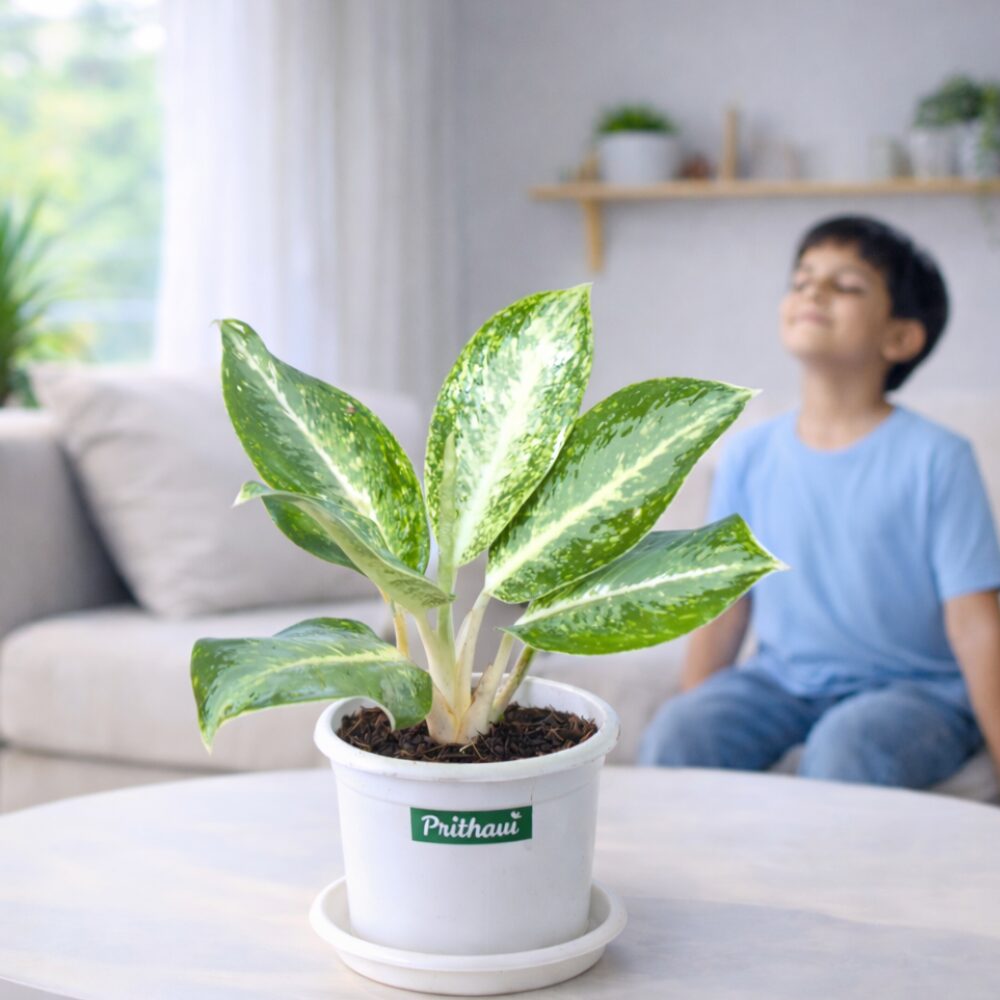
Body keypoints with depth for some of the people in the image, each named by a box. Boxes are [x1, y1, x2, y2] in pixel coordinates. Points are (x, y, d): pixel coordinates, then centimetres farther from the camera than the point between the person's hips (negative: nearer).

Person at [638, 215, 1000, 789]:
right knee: (673, 735, -22)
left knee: (847, 746, -34)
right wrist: (693, 717, 4)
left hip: (913, 687, -3)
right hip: (783, 678, 3)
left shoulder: (935, 459, -9)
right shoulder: (750, 455, 2)